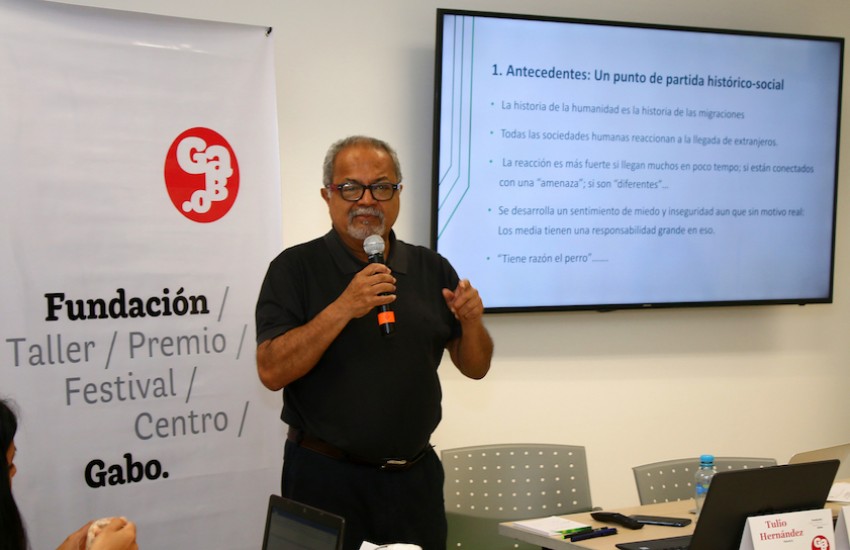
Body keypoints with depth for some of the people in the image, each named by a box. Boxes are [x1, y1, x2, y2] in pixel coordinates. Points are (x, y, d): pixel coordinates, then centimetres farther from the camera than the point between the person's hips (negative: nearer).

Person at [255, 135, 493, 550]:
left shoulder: (432, 269, 6)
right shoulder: (295, 268, -5)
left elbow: (475, 368, 9)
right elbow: (271, 372, -15)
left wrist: (471, 322, -12)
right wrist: (342, 308, -24)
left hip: (416, 477, 4)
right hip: (326, 476, -3)